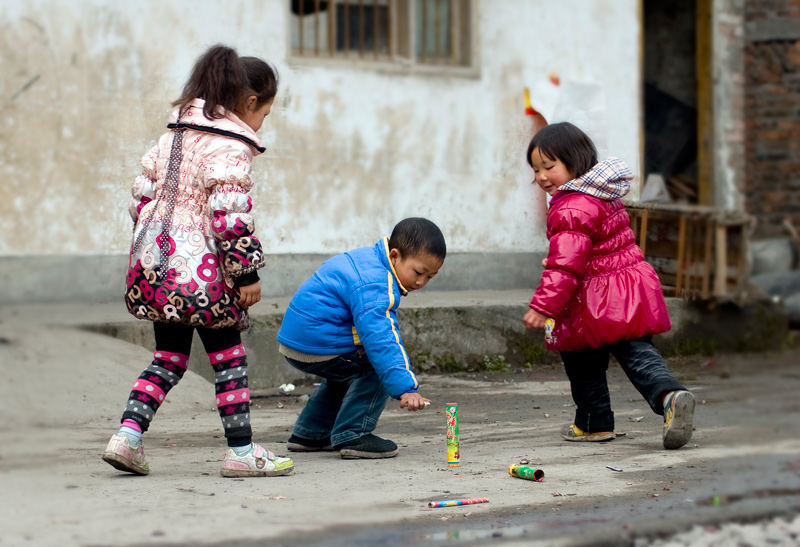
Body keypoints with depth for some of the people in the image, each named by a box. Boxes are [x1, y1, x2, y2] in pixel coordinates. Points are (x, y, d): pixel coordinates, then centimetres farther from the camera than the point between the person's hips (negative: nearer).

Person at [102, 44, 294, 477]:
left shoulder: (174, 134, 13)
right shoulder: (231, 146, -12)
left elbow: (142, 193, 15)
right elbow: (229, 214, -19)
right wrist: (247, 272, -14)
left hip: (155, 259, 8)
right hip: (202, 269, -8)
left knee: (168, 359, 14)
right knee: (228, 357, 4)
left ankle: (127, 437, 3)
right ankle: (241, 452, 9)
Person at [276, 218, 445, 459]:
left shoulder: (369, 260, 8)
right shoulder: (374, 287, -25)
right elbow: (380, 340, -34)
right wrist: (404, 389, -38)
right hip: (318, 346, -11)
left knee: (348, 373, 31)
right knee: (378, 368, -10)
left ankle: (309, 434, 37)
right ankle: (351, 436, -9)